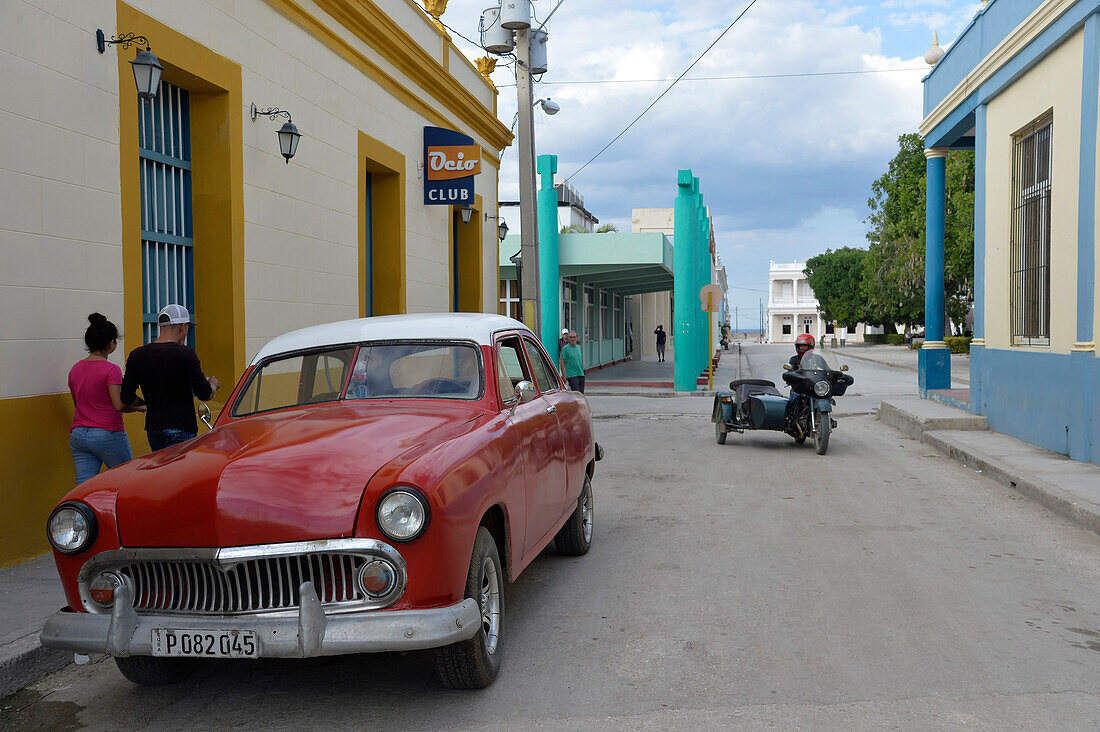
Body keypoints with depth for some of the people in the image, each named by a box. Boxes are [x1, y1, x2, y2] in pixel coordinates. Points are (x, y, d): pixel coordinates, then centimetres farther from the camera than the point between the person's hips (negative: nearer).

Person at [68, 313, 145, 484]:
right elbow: (119, 405, -19)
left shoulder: (75, 369, 9)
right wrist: (137, 407, -3)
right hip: (108, 435, -6)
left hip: (78, 436, 6)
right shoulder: (111, 370, -12)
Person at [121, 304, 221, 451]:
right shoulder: (186, 354, -11)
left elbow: (127, 398, 4)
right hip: (181, 431, -6)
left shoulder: (137, 355, 4)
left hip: (153, 429, 6)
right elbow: (204, 395, -11)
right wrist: (213, 385, 11)